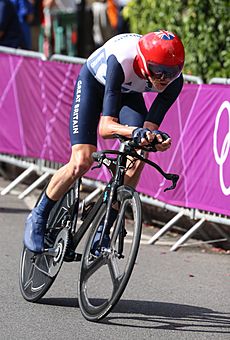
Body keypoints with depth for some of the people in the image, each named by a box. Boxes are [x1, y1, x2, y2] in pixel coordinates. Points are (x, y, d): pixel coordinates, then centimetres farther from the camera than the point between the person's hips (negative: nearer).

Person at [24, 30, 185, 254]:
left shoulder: (173, 80, -32)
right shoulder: (122, 60, -44)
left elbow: (149, 127, -29)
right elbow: (106, 126, -46)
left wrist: (156, 139, -51)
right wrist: (135, 132, -64)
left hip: (128, 92, 4)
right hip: (94, 82, -4)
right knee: (82, 162, -18)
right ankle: (38, 218, 5)